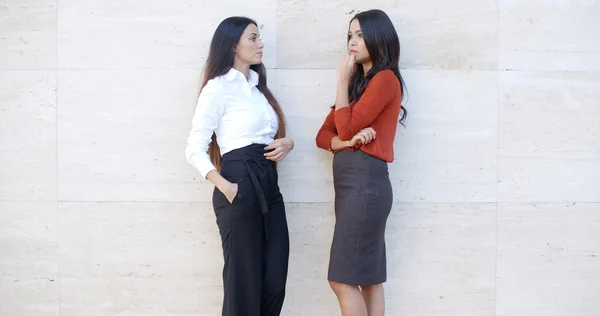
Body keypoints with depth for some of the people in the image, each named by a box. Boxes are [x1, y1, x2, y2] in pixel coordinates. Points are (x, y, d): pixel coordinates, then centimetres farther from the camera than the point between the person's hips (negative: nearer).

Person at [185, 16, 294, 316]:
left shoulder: (258, 87, 19)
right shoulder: (218, 87, -5)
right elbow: (195, 148, -10)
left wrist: (286, 143, 3)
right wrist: (225, 187, -22)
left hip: (269, 185, 7)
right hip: (240, 184, -7)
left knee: (275, 281, 6)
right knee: (244, 280, 1)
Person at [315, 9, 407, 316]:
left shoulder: (385, 79, -6)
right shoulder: (358, 83, 21)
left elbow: (346, 128, -13)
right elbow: (323, 135, 14)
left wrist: (343, 81, -4)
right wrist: (349, 140, -8)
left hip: (364, 179, -9)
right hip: (349, 180, 9)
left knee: (343, 279, -8)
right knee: (368, 278, 9)